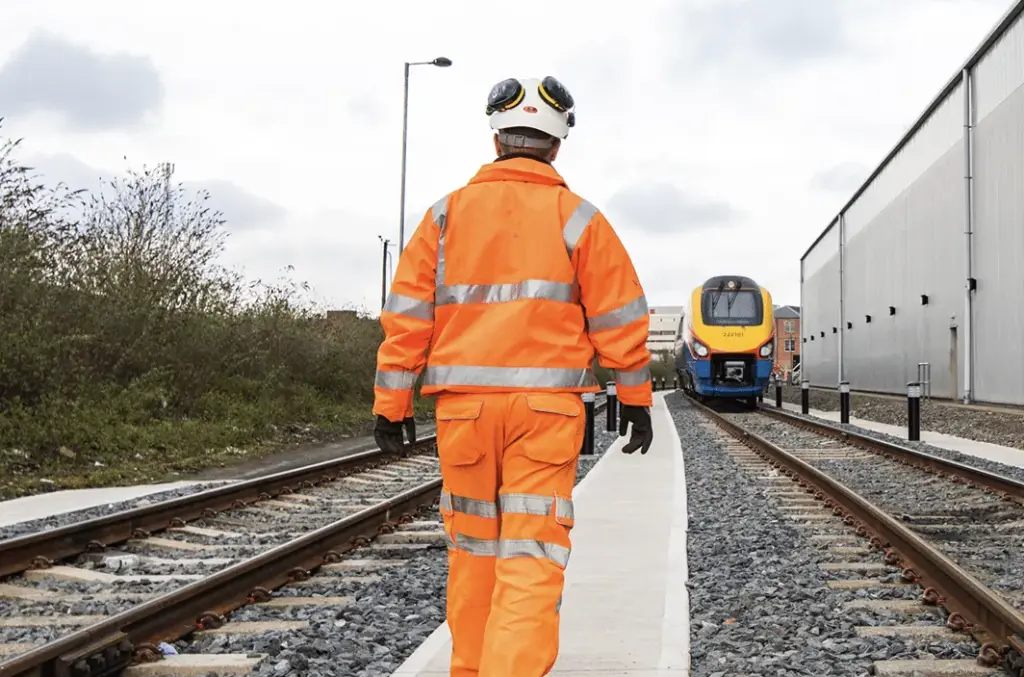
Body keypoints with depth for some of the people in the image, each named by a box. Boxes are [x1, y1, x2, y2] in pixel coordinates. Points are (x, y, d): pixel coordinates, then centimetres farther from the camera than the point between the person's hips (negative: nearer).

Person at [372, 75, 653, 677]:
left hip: (463, 403, 3)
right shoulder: (578, 218, 2)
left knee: (473, 544, 16)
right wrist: (637, 401, 10)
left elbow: (407, 315, 4)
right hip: (546, 404, -2)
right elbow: (619, 318, 2)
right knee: (532, 555, -3)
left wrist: (391, 404, 7)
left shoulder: (447, 215, 7)